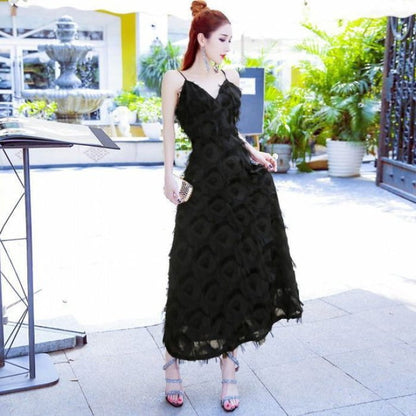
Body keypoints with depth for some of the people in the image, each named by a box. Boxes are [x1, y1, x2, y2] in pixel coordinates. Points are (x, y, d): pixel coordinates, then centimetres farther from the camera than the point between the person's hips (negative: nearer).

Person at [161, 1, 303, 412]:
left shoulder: (231, 76, 16)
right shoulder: (176, 80, 2)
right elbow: (169, 130, -6)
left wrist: (254, 154, 9)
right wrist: (169, 175, -19)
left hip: (245, 180, 5)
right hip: (205, 183, -5)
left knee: (241, 274, 6)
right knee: (196, 276, 1)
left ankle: (228, 367, 19)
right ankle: (173, 364, 21)